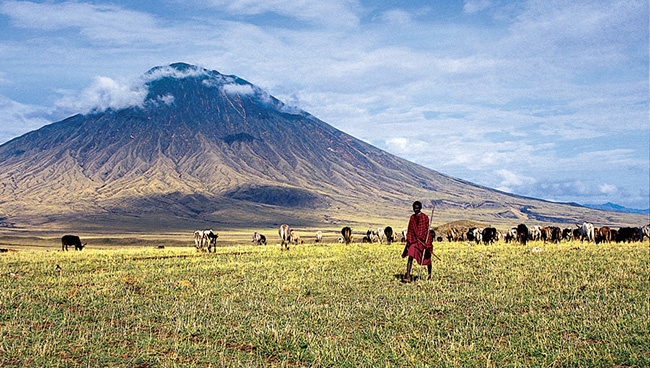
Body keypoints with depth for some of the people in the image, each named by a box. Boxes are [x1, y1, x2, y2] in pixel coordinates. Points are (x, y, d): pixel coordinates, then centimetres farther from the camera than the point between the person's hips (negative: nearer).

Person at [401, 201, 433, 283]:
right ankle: (408, 276, -17)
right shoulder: (412, 218, 9)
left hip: (423, 241, -3)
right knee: (410, 257, -11)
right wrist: (409, 240, 7)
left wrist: (426, 241, -13)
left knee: (426, 258, 10)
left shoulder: (425, 217, -4)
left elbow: (427, 230, -6)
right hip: (413, 241, 3)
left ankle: (430, 274, 32)